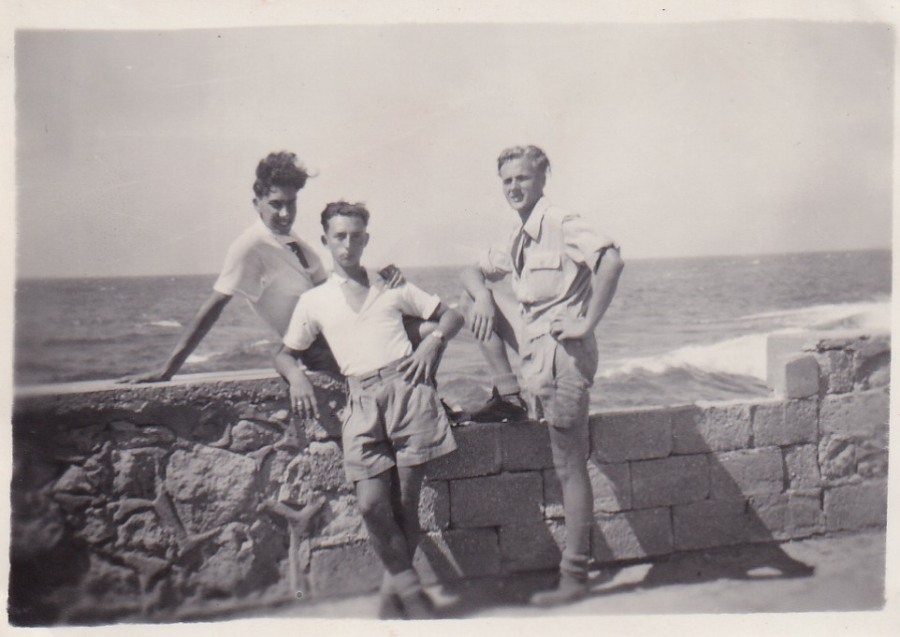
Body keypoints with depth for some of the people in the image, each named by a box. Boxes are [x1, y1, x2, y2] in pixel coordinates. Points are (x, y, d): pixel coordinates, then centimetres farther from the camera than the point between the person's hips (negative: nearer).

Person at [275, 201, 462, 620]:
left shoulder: (391, 287, 20)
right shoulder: (315, 301, 20)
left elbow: (452, 316, 22)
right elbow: (285, 353, 23)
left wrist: (433, 340, 2)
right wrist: (296, 376, 1)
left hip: (407, 386, 0)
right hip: (362, 399, 0)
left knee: (405, 501, -4)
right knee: (371, 502, -14)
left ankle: (393, 585, 15)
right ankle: (409, 586, 7)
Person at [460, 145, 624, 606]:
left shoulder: (562, 225, -14)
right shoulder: (518, 239, 13)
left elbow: (611, 261, -29)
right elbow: (475, 272, 21)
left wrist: (588, 322, -25)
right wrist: (483, 297, -2)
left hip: (562, 353, -8)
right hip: (533, 343, 8)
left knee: (569, 466, -3)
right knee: (472, 297, 12)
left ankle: (574, 577, 8)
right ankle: (508, 391, 11)